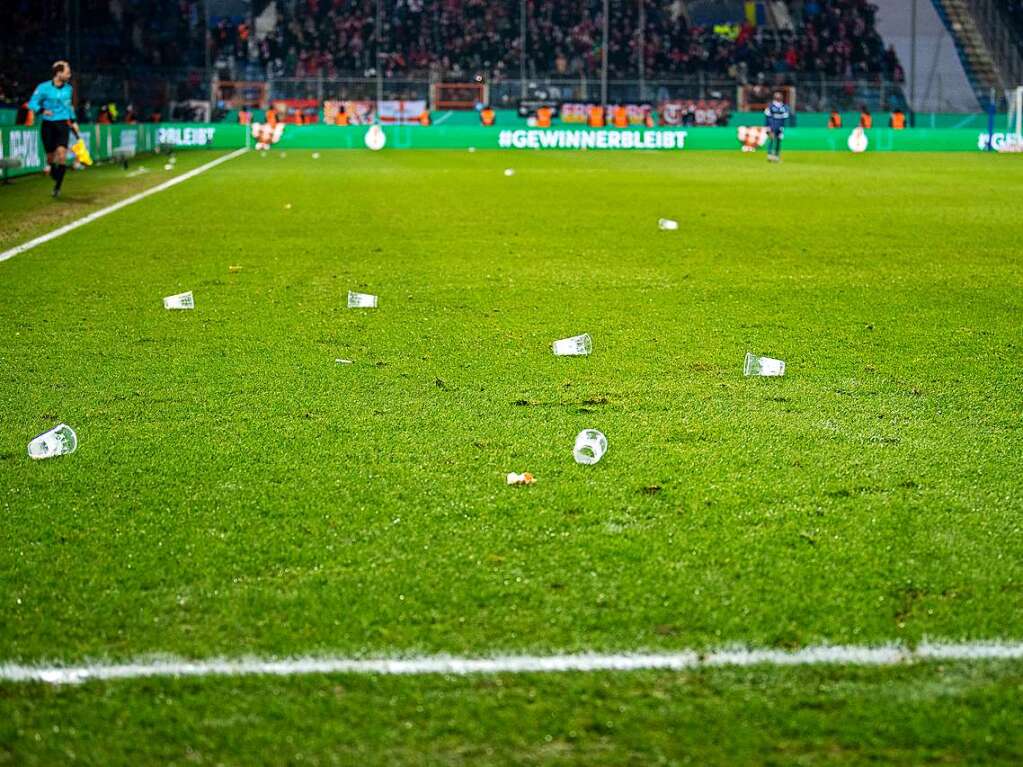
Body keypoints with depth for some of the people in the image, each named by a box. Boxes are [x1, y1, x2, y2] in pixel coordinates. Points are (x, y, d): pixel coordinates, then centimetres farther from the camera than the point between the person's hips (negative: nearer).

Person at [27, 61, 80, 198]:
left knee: (62, 154, -16)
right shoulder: (43, 87, -8)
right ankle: (53, 171, 39)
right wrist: (42, 110, -26)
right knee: (50, 156, 4)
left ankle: (57, 186, -9)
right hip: (48, 125, -2)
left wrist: (73, 121, 20)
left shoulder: (68, 89, 7)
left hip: (63, 125, 2)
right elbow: (32, 103, -8)